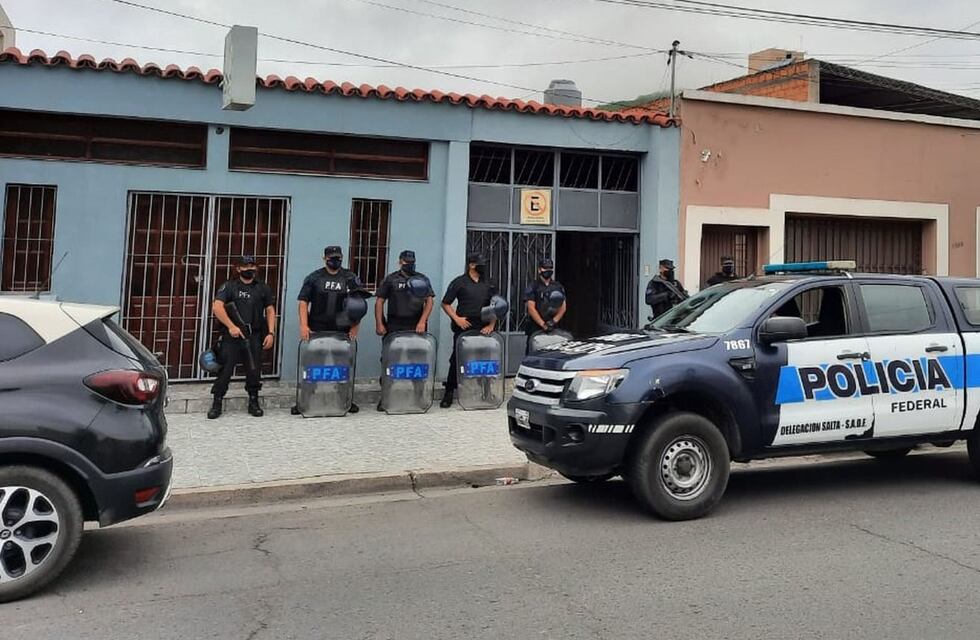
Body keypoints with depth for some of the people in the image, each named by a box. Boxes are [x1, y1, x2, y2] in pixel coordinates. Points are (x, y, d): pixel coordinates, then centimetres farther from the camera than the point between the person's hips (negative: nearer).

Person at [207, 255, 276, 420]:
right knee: (226, 368, -3)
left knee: (254, 370, 3)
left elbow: (270, 310, 13)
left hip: (254, 336, 2)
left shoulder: (263, 288, 12)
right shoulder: (229, 286, 3)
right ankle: (217, 403, 7)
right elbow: (217, 307, -8)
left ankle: (254, 402, 17)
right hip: (232, 336, -2)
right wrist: (231, 326, -17)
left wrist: (271, 333, 2)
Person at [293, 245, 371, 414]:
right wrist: (304, 326, -9)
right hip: (317, 331, -1)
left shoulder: (351, 278, 9)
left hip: (342, 331, 1)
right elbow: (303, 302, 2)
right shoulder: (313, 278, 6)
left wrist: (355, 326, -1)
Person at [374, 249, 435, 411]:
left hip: (416, 327, 1)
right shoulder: (390, 279, 8)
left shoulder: (422, 279, 12)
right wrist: (379, 324, -4)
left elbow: (429, 302, 5)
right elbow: (379, 302, 6)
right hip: (394, 328, -1)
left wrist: (422, 322, -7)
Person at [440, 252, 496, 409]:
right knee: (457, 359, -1)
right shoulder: (459, 282, 0)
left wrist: (491, 324, 1)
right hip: (463, 327, -3)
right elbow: (446, 304, 1)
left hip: (483, 329, 4)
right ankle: (449, 392, 7)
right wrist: (456, 318, -10)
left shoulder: (488, 284, 13)